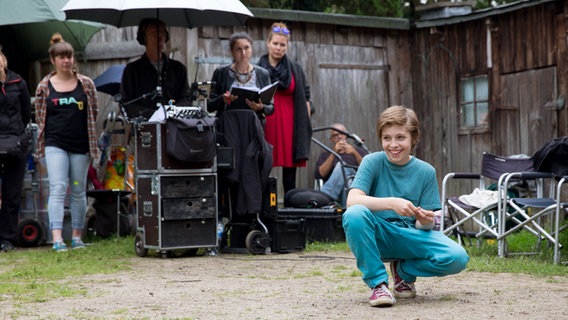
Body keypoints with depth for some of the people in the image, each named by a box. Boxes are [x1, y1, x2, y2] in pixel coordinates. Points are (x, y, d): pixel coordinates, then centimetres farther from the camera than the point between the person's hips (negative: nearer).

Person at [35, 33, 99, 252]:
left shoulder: (86, 84, 5)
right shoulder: (44, 87, 3)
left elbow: (94, 113, 13)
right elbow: (39, 117, 11)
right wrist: (44, 142, 9)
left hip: (81, 144, 2)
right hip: (55, 145, -2)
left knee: (79, 191, 8)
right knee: (58, 189, -13)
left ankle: (77, 236, 18)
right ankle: (57, 238, -19)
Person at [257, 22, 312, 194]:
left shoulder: (295, 69, 10)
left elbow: (305, 99, 10)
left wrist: (305, 126, 2)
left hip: (290, 125, 1)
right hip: (265, 124, -1)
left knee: (290, 172, 1)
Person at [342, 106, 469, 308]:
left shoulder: (426, 172, 0)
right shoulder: (373, 162, -6)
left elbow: (424, 224, 0)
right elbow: (352, 200, -22)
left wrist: (425, 220, -26)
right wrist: (392, 203, -35)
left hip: (410, 236, 2)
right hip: (378, 235, -2)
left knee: (457, 258, -24)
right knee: (355, 214, -35)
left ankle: (403, 270, 8)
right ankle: (377, 282, -16)